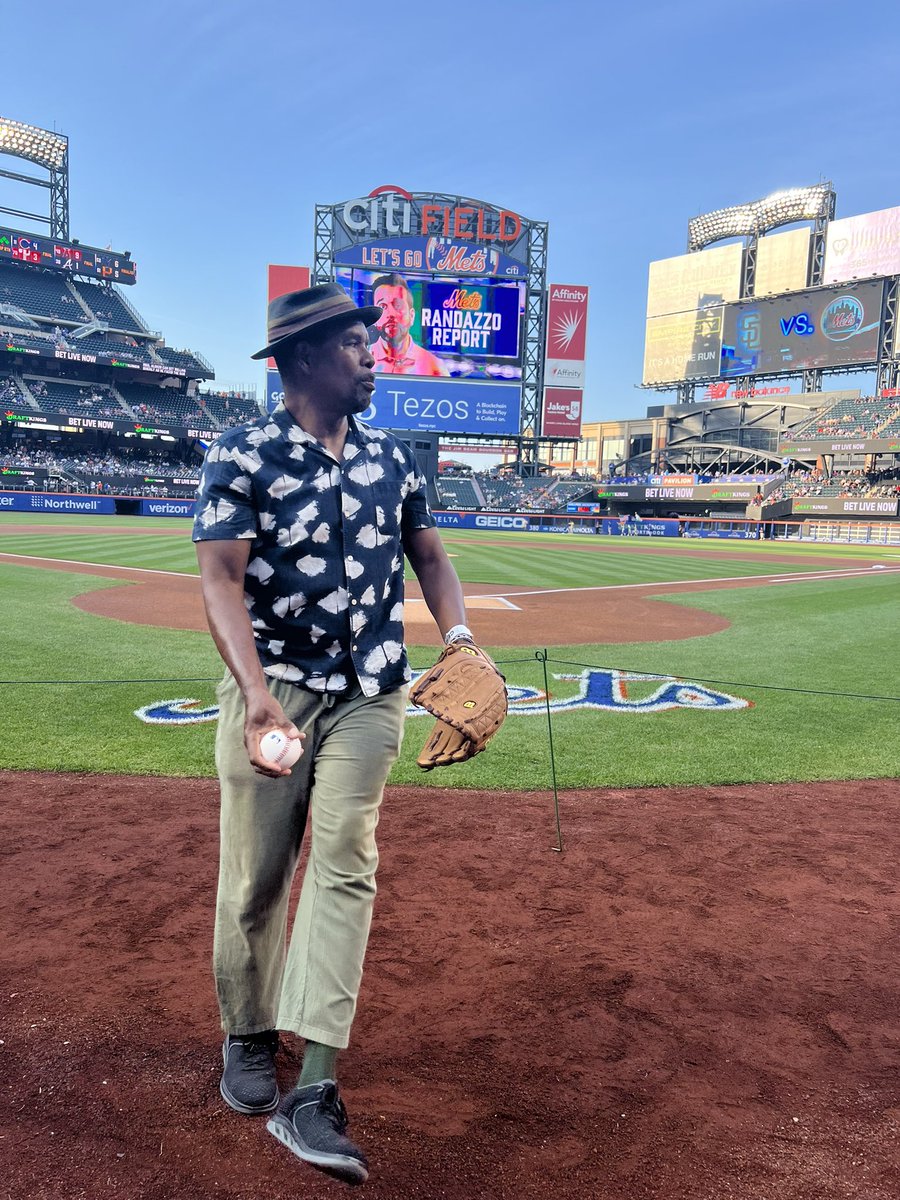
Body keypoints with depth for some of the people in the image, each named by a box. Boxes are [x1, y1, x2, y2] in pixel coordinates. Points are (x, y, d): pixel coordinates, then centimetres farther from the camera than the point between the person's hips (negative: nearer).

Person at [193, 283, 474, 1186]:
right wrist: (255, 691, -31)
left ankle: (314, 1092, 1)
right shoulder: (242, 455, -7)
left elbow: (428, 555, 13)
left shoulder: (390, 458, 8)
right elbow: (220, 578, -17)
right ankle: (247, 1038, 32)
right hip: (272, 688, -3)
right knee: (255, 874, 7)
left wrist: (457, 637, -5)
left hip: (369, 695, 3)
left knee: (344, 865, -5)